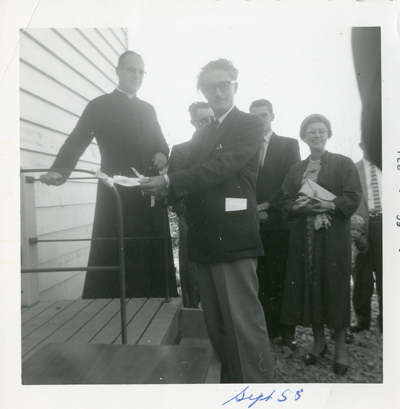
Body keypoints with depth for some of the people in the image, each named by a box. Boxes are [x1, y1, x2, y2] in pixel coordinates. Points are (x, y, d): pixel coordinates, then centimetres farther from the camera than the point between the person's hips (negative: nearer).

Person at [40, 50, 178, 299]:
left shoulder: (148, 109, 20)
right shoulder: (100, 106, 5)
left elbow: (160, 143, 23)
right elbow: (77, 141, -6)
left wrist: (162, 154, -1)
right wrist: (59, 170, -24)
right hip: (117, 193, -5)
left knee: (152, 257, 6)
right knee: (113, 257, -3)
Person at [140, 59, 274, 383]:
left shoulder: (249, 124, 1)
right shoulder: (201, 134, 21)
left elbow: (222, 166, -14)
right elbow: (194, 179, 16)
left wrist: (169, 183, -20)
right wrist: (163, 189, -4)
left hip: (233, 237, -7)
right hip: (205, 239, 7)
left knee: (244, 320, -5)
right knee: (216, 323, 13)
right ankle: (229, 380, 27)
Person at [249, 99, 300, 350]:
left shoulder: (289, 145, 8)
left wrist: (267, 205, -8)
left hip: (279, 221, -1)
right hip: (253, 223, 2)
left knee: (283, 278, 2)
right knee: (262, 280, 3)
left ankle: (287, 331, 14)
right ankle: (268, 329, 14)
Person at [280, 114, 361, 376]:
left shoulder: (343, 163, 4)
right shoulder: (296, 169, 15)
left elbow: (353, 197, -5)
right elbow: (286, 201, 9)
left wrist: (330, 205, -20)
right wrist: (300, 207, -12)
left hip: (333, 236, -3)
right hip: (303, 237, 3)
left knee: (335, 286, 0)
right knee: (308, 286, 4)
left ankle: (341, 346, 14)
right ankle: (319, 341, 20)